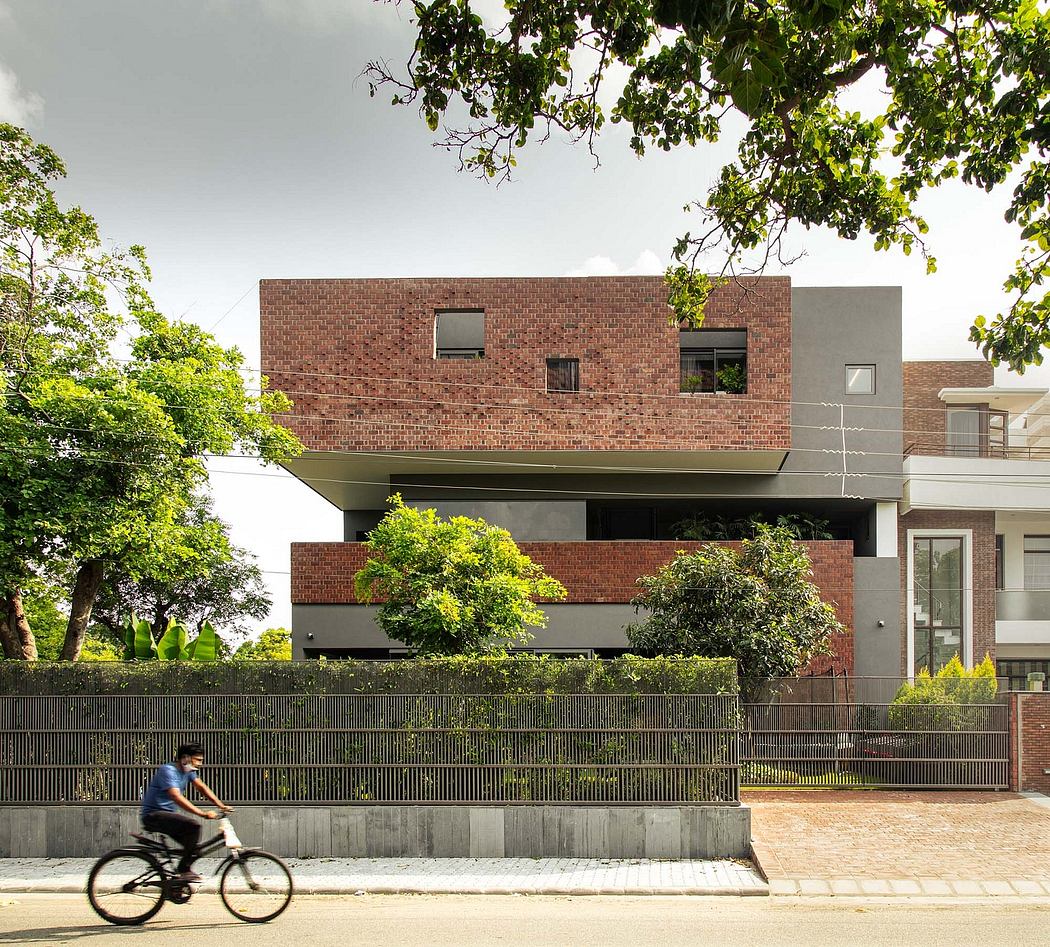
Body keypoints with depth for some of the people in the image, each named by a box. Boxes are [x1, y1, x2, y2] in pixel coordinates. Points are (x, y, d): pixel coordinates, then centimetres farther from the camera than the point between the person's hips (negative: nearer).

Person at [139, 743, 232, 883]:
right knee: (193, 826, -26)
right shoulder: (168, 770, -20)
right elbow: (176, 797, -31)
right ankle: (184, 870, -19)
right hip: (154, 815, -9)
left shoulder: (188, 771, 8)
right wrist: (203, 814, -37)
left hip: (168, 814, 9)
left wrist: (222, 806, -7)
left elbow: (201, 787, 7)